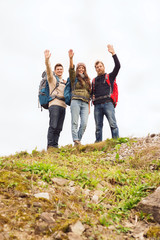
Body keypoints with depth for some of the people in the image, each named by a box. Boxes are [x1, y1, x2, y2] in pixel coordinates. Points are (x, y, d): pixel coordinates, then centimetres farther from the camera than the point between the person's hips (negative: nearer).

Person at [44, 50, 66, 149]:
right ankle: (50, 145, -16)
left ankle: (55, 146, 1)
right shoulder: (52, 78, 10)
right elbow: (48, 70, -8)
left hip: (63, 105, 6)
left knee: (59, 128, 0)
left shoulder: (64, 82, 28)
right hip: (54, 104, -6)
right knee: (53, 126, -15)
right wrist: (47, 60, -25)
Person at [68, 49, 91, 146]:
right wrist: (71, 59, -24)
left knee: (84, 123, -10)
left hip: (85, 104, 3)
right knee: (75, 122, -10)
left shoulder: (87, 81, 25)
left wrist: (89, 107, 16)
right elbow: (71, 70, -7)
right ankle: (76, 141, -14)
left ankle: (79, 140, -3)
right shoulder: (74, 78, 13)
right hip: (76, 101, -3)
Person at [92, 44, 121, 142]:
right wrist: (92, 96, 11)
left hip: (108, 103, -4)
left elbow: (118, 66, 2)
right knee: (98, 126, 0)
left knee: (113, 124, -14)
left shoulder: (110, 77, 15)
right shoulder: (94, 80, 27)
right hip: (97, 105, 4)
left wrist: (113, 53, -3)